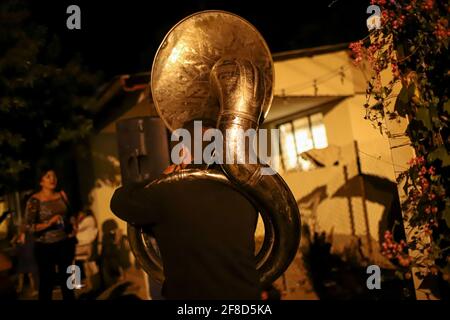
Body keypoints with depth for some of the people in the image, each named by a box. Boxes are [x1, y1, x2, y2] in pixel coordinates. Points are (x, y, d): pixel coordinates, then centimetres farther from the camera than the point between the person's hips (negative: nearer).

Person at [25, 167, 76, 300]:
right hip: (45, 246, -5)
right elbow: (30, 226, -14)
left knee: (67, 279, 17)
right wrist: (49, 223, -26)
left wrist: (73, 226, 2)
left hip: (65, 243, 5)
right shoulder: (34, 200, -10)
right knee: (47, 282, 3)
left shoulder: (62, 195, 5)